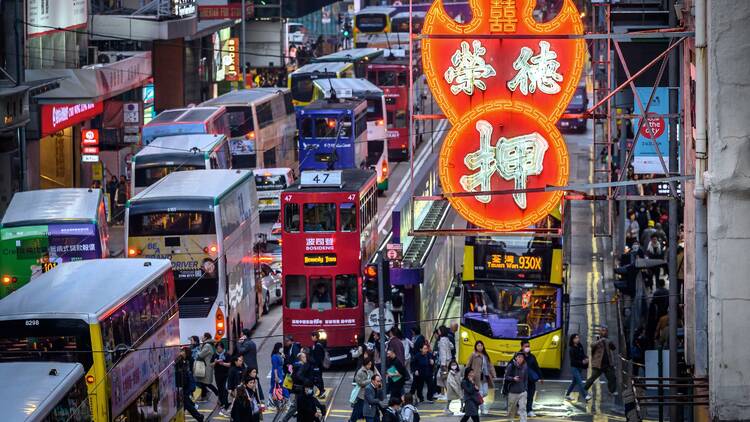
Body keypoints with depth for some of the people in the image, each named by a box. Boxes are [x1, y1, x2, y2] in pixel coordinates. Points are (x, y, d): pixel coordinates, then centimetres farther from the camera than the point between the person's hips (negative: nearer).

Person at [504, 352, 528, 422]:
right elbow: (506, 377, -4)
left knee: (523, 408, -8)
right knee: (511, 409, 10)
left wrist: (526, 389, 9)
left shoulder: (525, 367, 2)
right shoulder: (511, 366, -6)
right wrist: (513, 378, -22)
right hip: (513, 392, -1)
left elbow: (526, 379, 11)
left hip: (522, 392, 1)